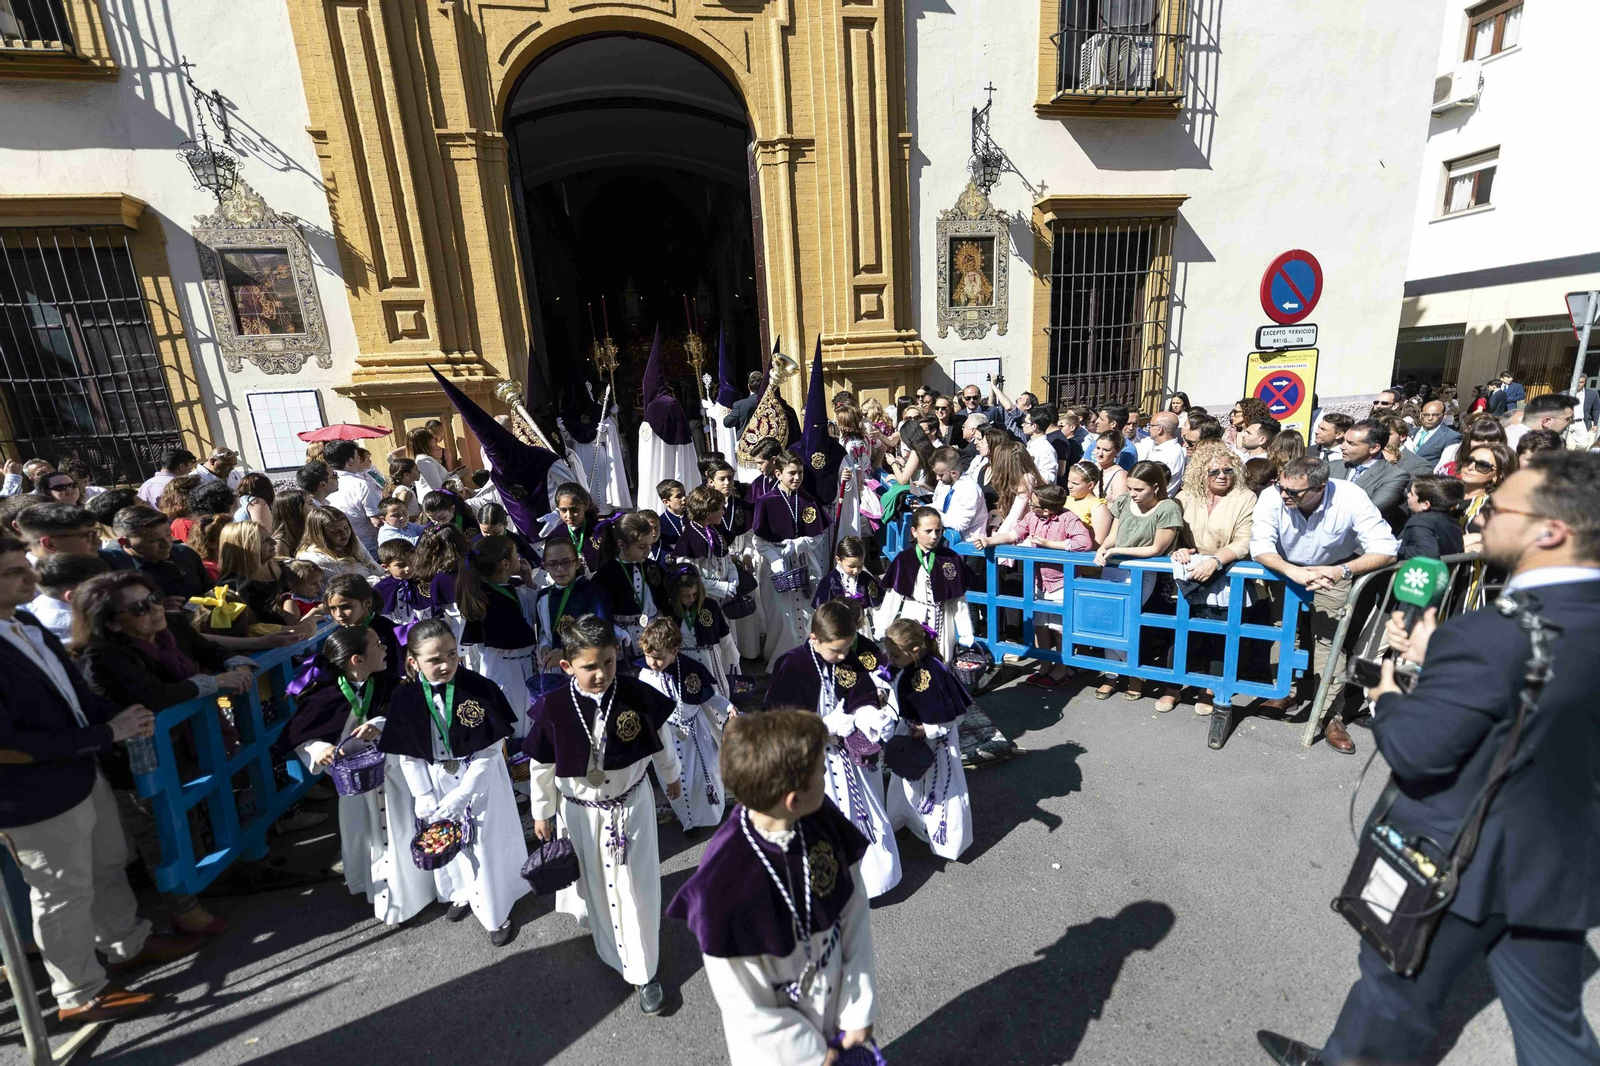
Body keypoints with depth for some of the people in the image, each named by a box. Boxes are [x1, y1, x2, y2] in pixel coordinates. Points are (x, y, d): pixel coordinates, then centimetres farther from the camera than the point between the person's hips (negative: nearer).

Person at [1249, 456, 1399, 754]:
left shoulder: (1351, 498, -28)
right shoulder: (1272, 497, -27)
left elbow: (1386, 549, -25)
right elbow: (1260, 547, -27)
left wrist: (1343, 570, -41)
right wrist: (1294, 572, -43)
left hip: (1333, 570, -1)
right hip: (1284, 569, 1)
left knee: (1328, 635, -8)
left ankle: (1331, 715, -2)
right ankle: (1284, 689, 15)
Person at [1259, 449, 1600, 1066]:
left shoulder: (1491, 634, -30)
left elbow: (1413, 751, -24)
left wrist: (1387, 697, -7)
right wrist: (1430, 659, 2)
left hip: (1453, 862, -6)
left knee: (1397, 988, 17)